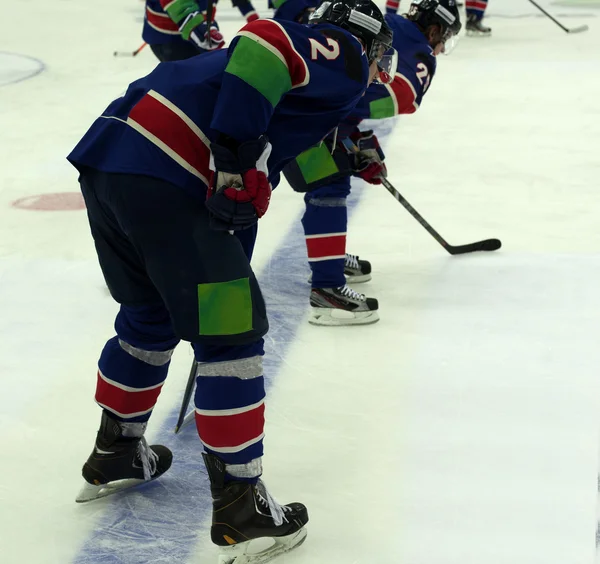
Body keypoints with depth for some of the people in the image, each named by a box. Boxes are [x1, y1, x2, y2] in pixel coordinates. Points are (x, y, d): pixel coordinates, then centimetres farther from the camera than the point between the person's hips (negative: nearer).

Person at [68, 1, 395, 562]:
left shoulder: (305, 51, 31)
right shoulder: (345, 57, 7)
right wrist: (237, 161, -16)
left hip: (105, 154, 9)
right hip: (163, 177, -9)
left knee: (151, 316, 27)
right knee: (232, 332, 0)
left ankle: (114, 454, 44)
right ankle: (238, 508, 6)